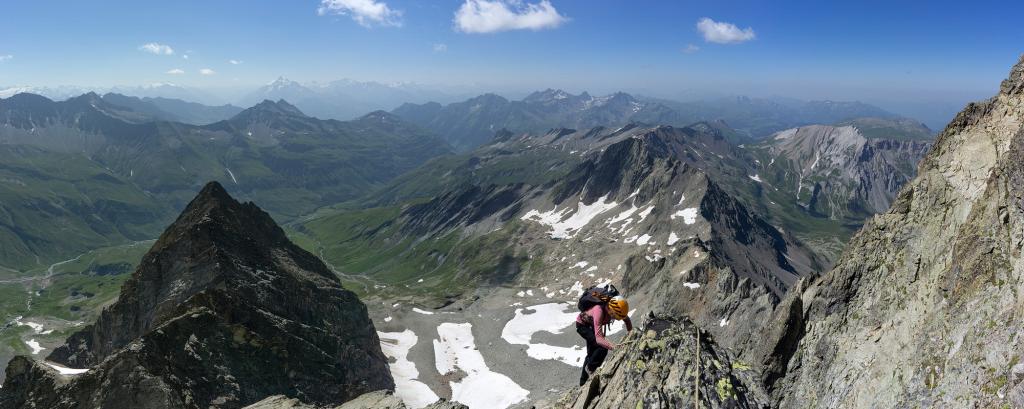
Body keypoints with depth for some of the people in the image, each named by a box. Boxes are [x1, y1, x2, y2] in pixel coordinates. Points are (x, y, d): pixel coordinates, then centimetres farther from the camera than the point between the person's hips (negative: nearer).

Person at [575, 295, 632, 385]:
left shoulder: (616, 307, -26)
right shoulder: (599, 310, -45)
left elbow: (627, 320, -3)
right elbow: (599, 338, -50)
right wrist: (614, 347, -62)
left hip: (592, 325, 7)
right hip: (583, 325, -7)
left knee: (592, 353, 17)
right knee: (602, 347, -22)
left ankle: (584, 381, 35)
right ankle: (590, 369, 1)